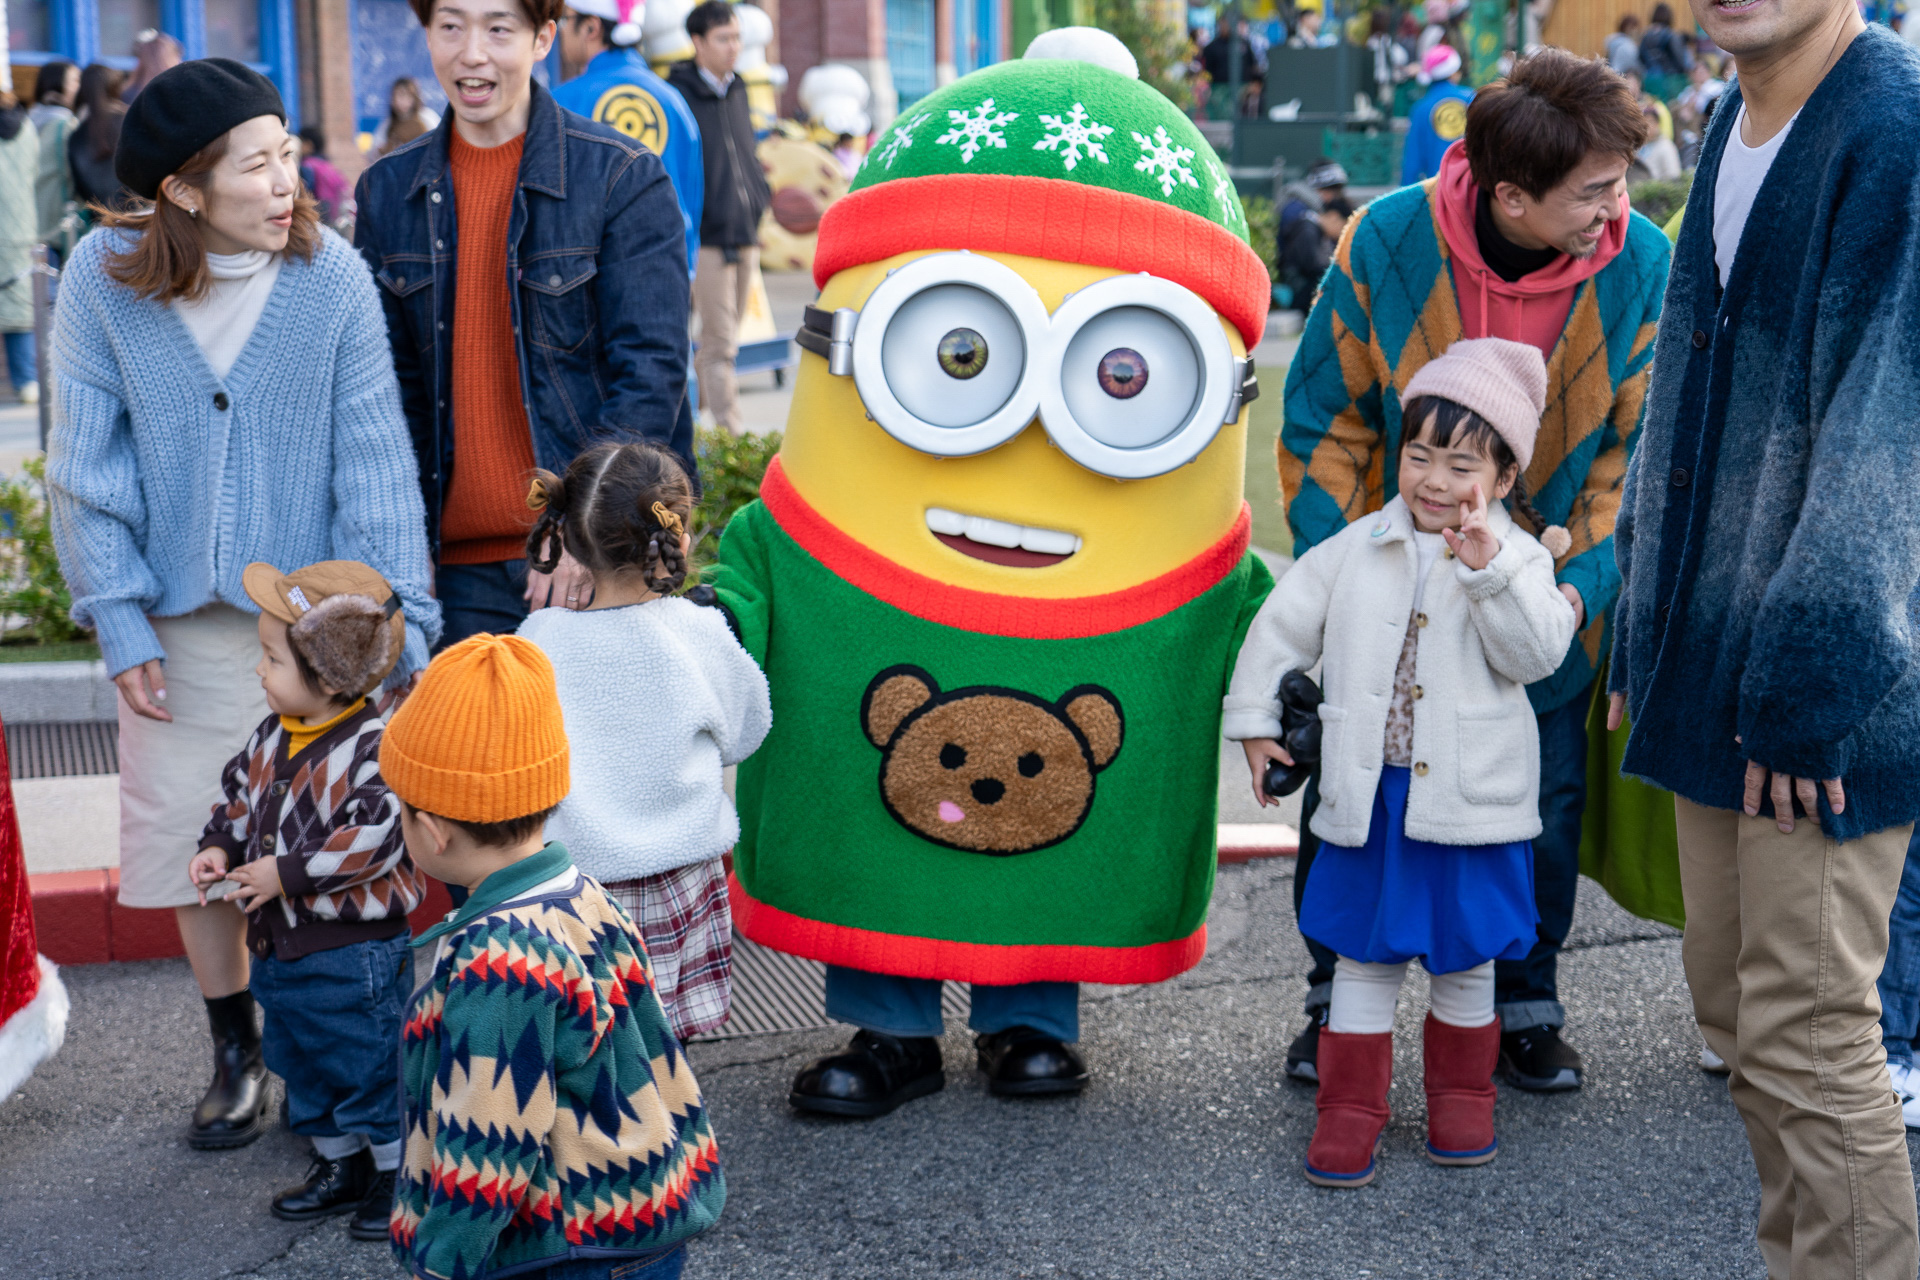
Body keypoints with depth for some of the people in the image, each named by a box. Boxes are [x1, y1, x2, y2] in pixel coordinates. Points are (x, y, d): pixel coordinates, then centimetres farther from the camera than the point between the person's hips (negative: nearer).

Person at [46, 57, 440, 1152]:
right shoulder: (105, 276, -10)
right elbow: (88, 462, -4)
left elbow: (374, 459, -11)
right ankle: (237, 1049, 31)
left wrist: (398, 622, -14)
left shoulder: (333, 276, -13)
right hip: (181, 616, 2)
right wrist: (119, 619, -7)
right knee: (194, 834, 12)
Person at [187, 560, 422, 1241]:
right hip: (281, 948, 9)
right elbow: (238, 794, 19)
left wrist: (288, 874, -25)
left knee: (371, 1064, 4)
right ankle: (341, 1164, 39)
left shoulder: (372, 749, -23)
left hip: (355, 955, -9)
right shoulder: (271, 738, 4)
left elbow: (376, 837, -29)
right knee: (301, 1061, 22)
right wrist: (218, 847, 0)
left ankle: (399, 1173, 22)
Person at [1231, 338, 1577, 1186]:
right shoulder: (1355, 550, 3)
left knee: (1465, 958, 12)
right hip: (1368, 795, 2)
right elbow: (1284, 625, 12)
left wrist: (1489, 568, -27)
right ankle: (1350, 1108, 17)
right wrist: (1255, 719, 12)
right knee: (1363, 957, 8)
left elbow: (1539, 654, -18)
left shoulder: (1519, 558, -4)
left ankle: (1461, 1097, 30)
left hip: (1471, 798, -1)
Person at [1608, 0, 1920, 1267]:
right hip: (1716, 657, 8)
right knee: (1734, 999, 16)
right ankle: (1797, 1251, 31)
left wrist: (1805, 681, -21)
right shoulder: (1735, 123, 11)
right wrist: (1648, 634, 17)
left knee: (1808, 1030, -4)